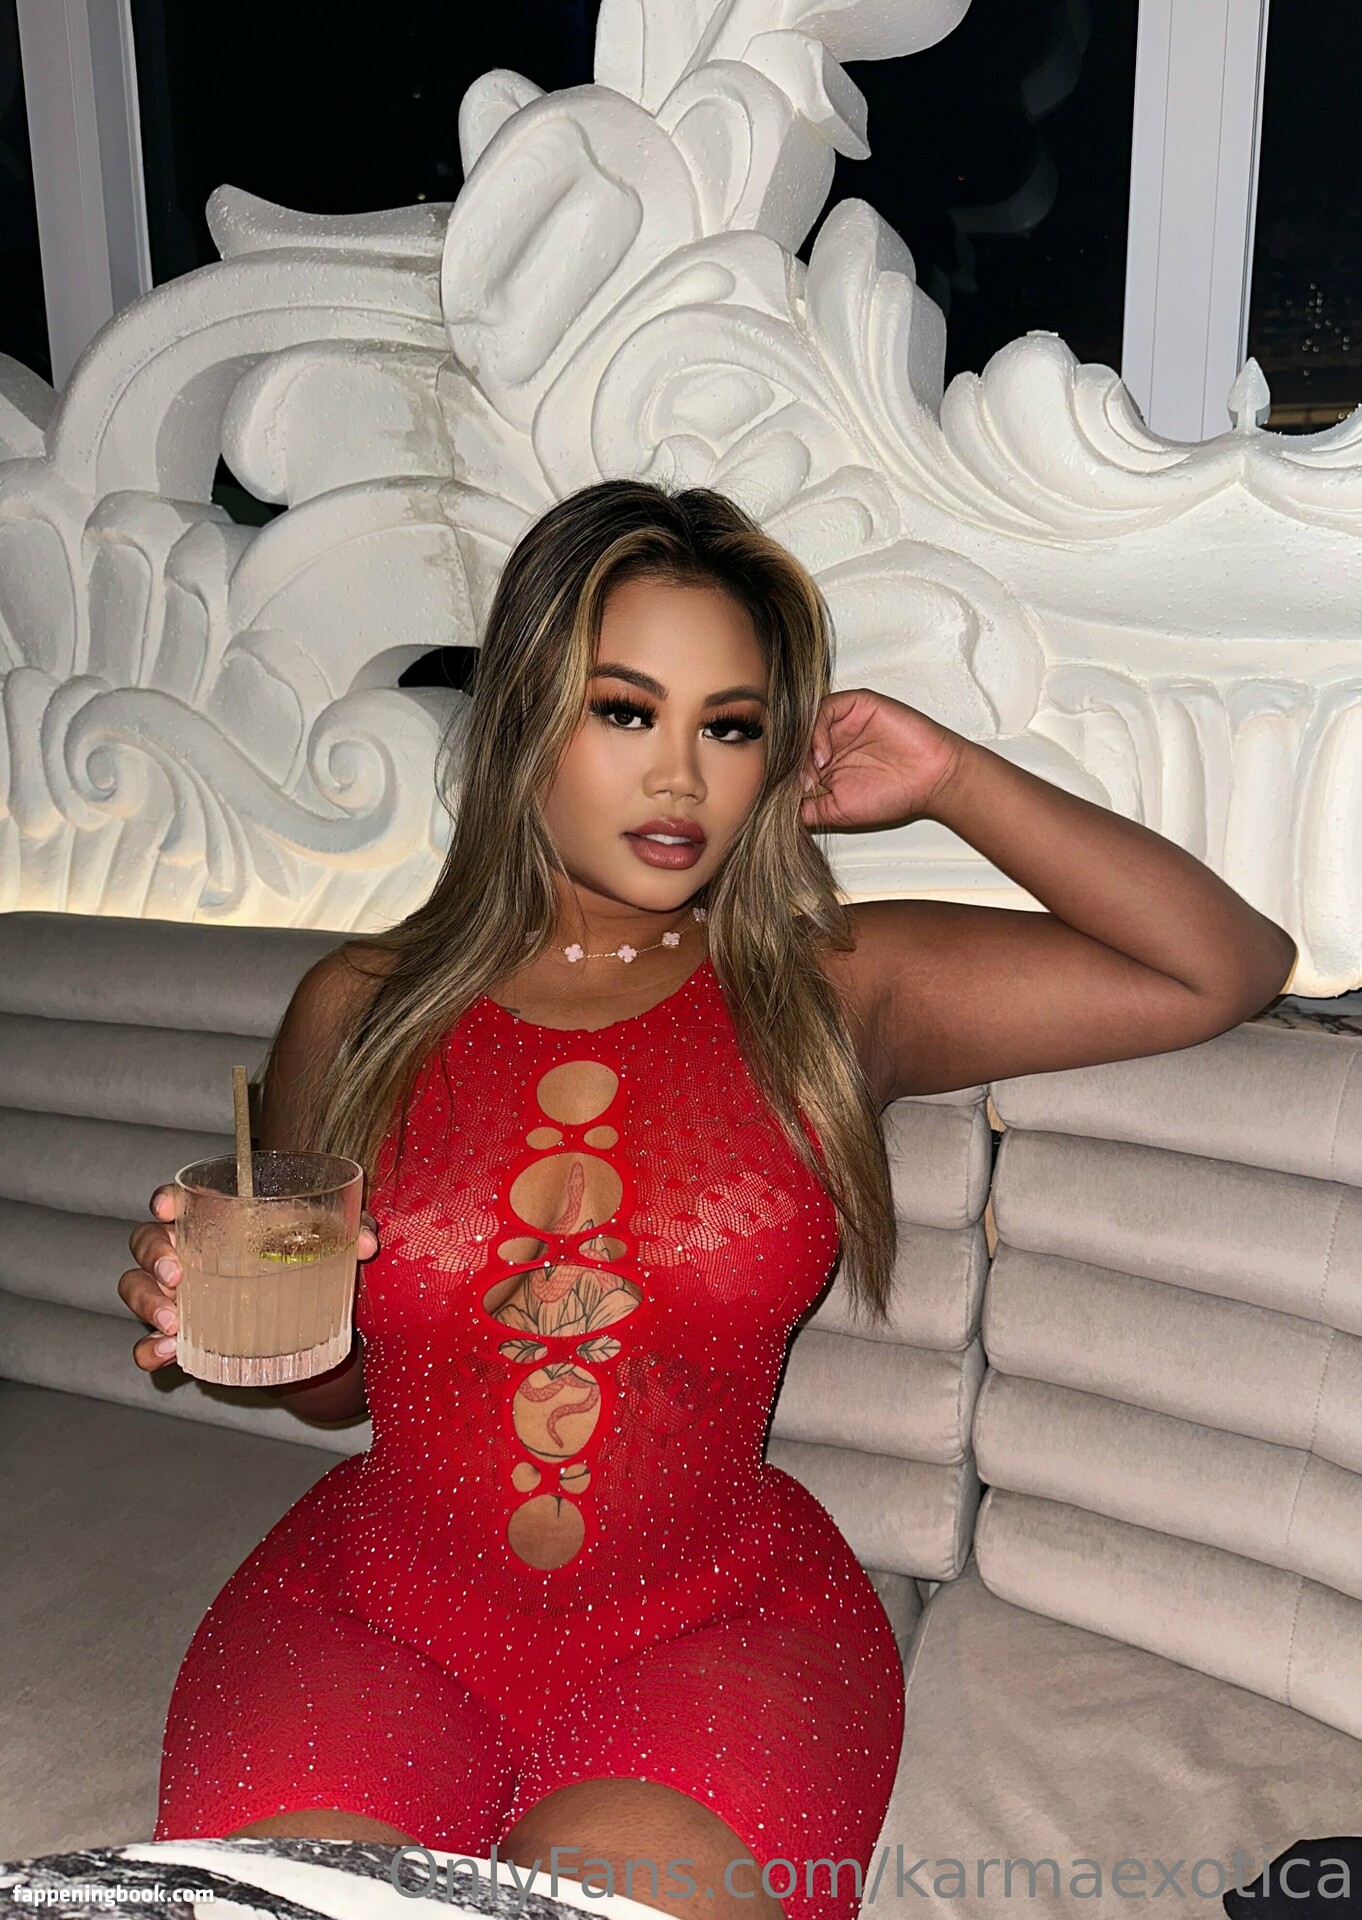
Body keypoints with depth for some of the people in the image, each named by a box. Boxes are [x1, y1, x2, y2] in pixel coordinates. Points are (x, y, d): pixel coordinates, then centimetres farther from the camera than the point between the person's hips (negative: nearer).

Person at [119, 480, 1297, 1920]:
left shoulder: (830, 992, 0)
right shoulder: (361, 1010, 3)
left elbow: (1228, 968, -1)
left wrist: (947, 778, -3)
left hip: (720, 1620, 0)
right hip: (377, 1609, 1)